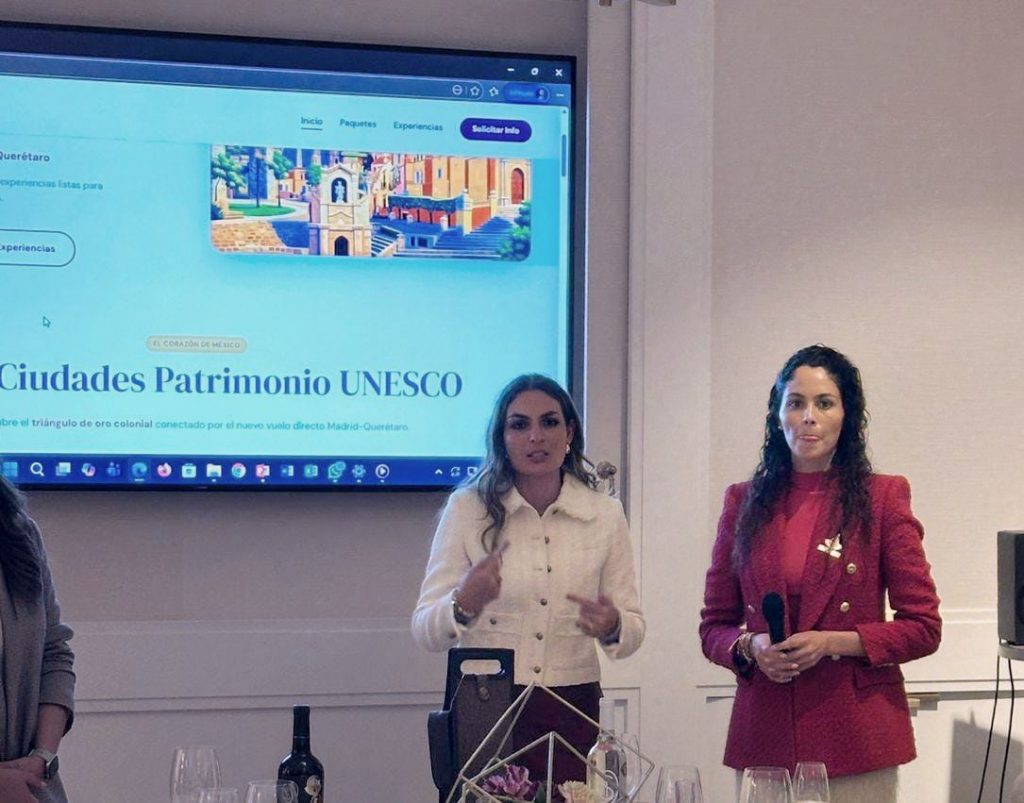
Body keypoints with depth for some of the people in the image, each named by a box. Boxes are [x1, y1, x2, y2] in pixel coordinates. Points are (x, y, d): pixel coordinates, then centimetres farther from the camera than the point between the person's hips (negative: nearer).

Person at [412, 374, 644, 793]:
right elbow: (425, 630, -5)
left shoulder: (605, 515, 2)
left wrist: (612, 627, -16)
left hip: (570, 715, 2)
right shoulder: (467, 508, -3)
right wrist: (464, 603, -25)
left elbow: (633, 629, 6)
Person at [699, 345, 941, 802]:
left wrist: (833, 641, -14)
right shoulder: (745, 502, 8)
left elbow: (923, 627, -1)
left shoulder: (882, 498, 1)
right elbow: (714, 626, 11)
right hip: (765, 735, 2)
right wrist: (750, 647, -10)